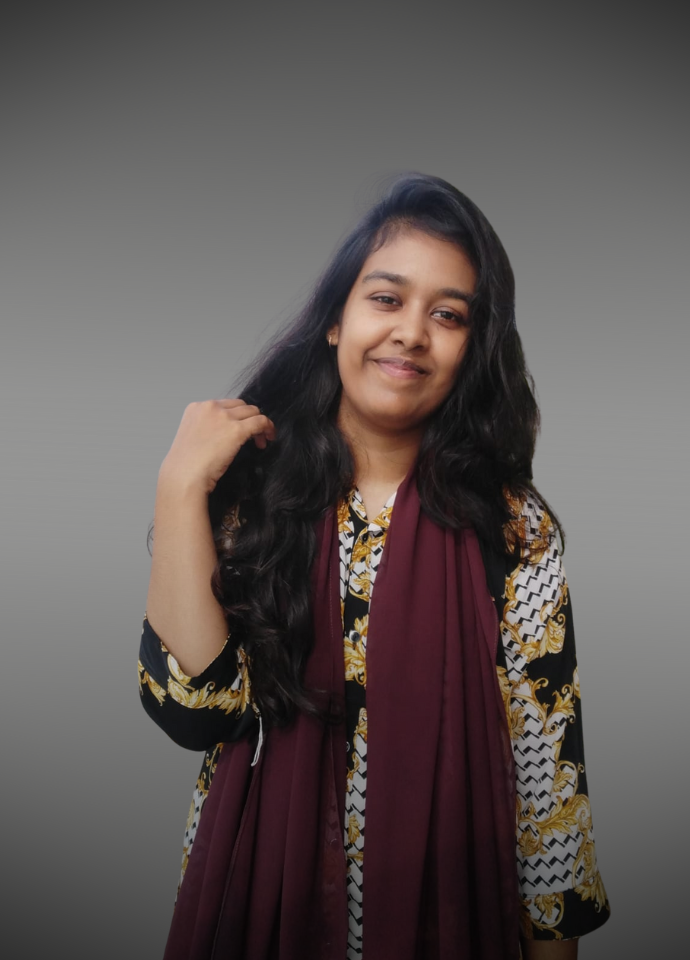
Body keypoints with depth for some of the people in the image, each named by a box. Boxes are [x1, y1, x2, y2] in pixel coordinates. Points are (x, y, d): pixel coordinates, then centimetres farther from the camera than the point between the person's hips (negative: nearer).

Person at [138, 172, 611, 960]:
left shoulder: (512, 531, -11)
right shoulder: (251, 488, -8)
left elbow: (548, 769, -7)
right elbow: (196, 710, -17)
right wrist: (180, 488, -20)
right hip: (260, 893, 1)